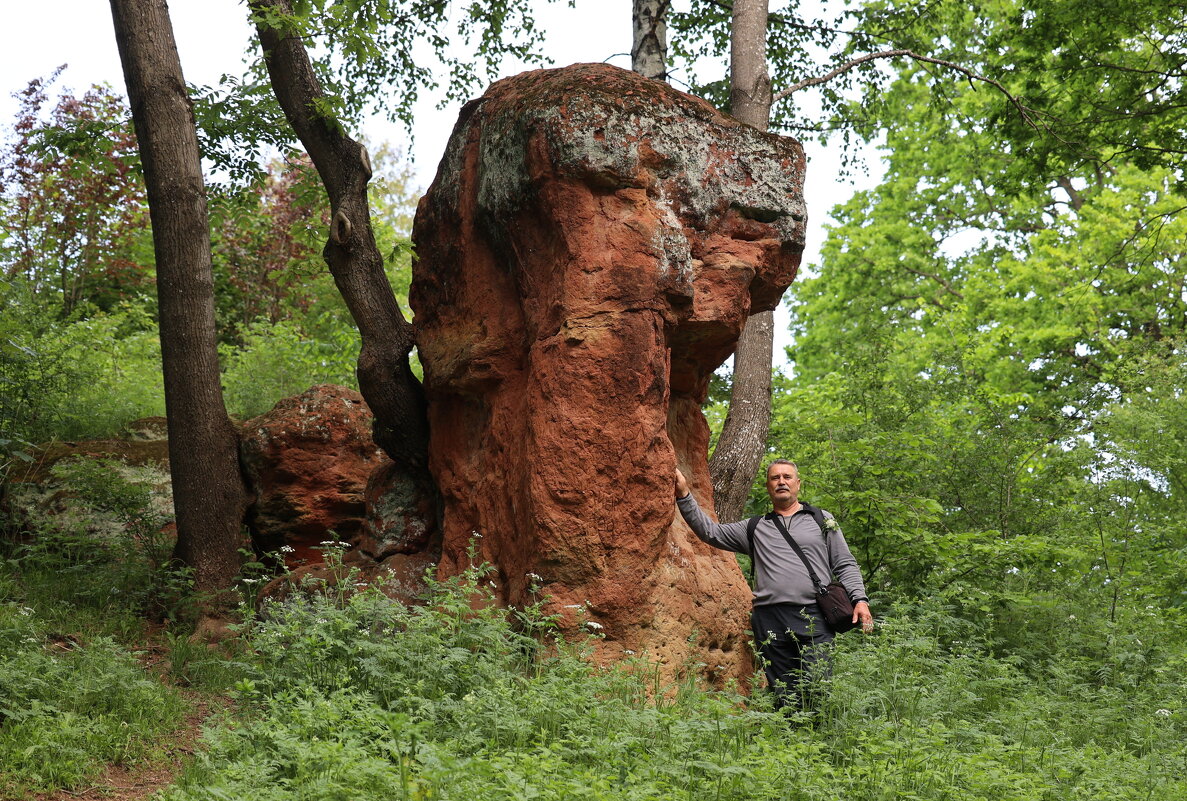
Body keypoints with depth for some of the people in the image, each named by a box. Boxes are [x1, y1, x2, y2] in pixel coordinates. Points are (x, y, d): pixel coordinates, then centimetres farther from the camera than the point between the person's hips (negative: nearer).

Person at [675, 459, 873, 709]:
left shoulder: (823, 520, 17)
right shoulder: (755, 529, 19)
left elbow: (845, 565, 15)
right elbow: (709, 531, 14)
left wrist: (859, 599, 0)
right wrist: (684, 496, 5)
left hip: (814, 618, -2)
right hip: (770, 622, 2)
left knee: (815, 689, -15)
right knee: (782, 696, 0)